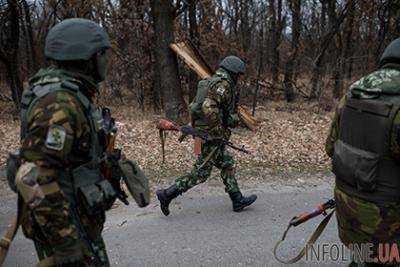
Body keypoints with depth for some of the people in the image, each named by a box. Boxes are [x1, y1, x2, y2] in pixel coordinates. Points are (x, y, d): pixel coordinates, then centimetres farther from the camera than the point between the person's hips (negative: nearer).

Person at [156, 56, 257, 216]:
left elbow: (193, 106, 17)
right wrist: (220, 131, -22)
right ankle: (167, 194, 2)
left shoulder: (209, 82, 15)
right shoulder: (223, 85, -15)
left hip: (201, 130, 10)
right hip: (211, 136, -10)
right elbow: (208, 108, -29)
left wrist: (196, 127, 19)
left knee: (228, 165, 16)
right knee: (201, 173, -1)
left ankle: (238, 201, 24)